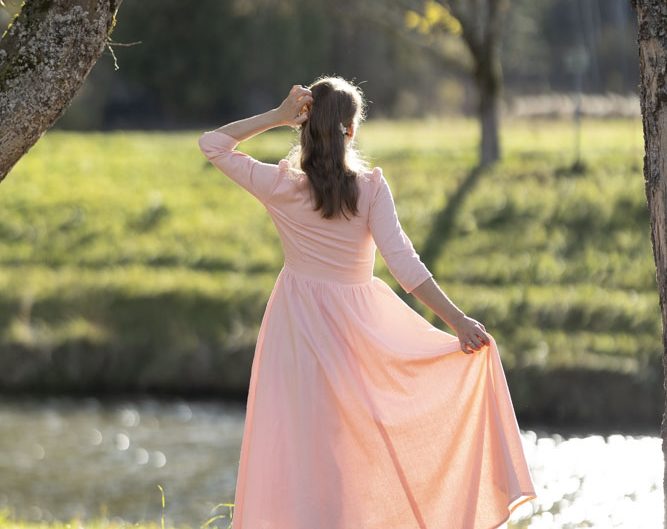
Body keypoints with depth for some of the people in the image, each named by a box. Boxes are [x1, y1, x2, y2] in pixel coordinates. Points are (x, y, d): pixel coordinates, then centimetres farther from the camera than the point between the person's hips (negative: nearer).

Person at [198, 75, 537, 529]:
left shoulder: (281, 186, -11)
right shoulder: (370, 188, -13)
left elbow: (212, 144, 1)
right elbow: (403, 263, -19)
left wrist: (276, 117, -6)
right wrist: (457, 319, -17)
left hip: (298, 326, 0)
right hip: (357, 319, 0)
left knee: (299, 440, 7)